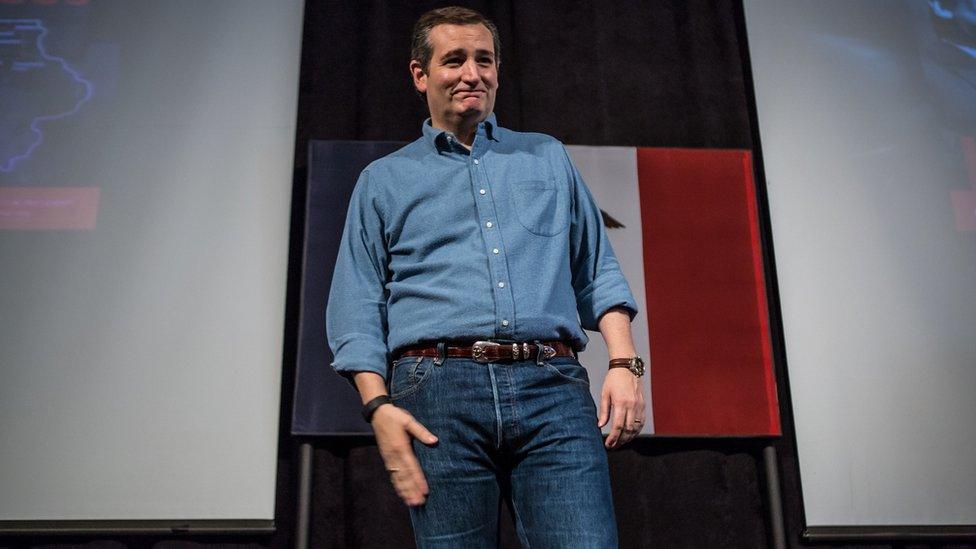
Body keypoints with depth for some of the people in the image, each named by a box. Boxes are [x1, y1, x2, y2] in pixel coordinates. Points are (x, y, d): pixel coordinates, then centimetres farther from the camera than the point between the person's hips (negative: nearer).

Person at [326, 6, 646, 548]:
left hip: (552, 386, 1)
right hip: (439, 388, 0)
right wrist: (379, 405, -5)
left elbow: (597, 272, 19)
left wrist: (623, 363, 3)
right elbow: (357, 309, 10)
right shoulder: (383, 179, 18)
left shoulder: (548, 157, 24)